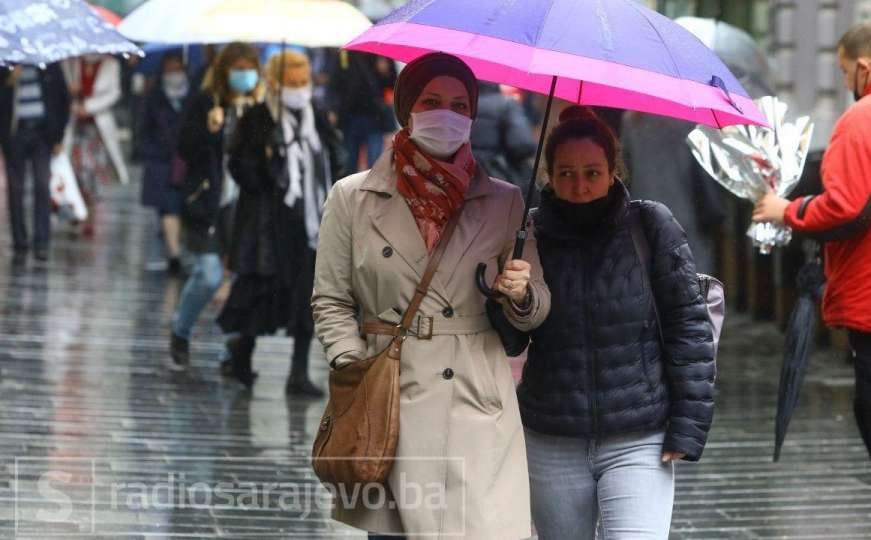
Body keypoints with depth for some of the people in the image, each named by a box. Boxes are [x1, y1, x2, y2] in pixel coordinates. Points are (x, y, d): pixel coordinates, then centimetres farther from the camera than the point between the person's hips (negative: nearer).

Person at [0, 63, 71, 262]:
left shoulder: (50, 66, 5)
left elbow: (63, 99, 10)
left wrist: (58, 137, 6)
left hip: (42, 132, 0)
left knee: (42, 186, -9)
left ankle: (41, 243, -7)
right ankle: (20, 244, 8)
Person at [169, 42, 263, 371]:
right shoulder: (205, 102, -1)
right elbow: (185, 150, -3)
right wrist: (208, 131, -20)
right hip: (208, 200, -3)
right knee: (209, 275, -9)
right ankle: (180, 335, 17)